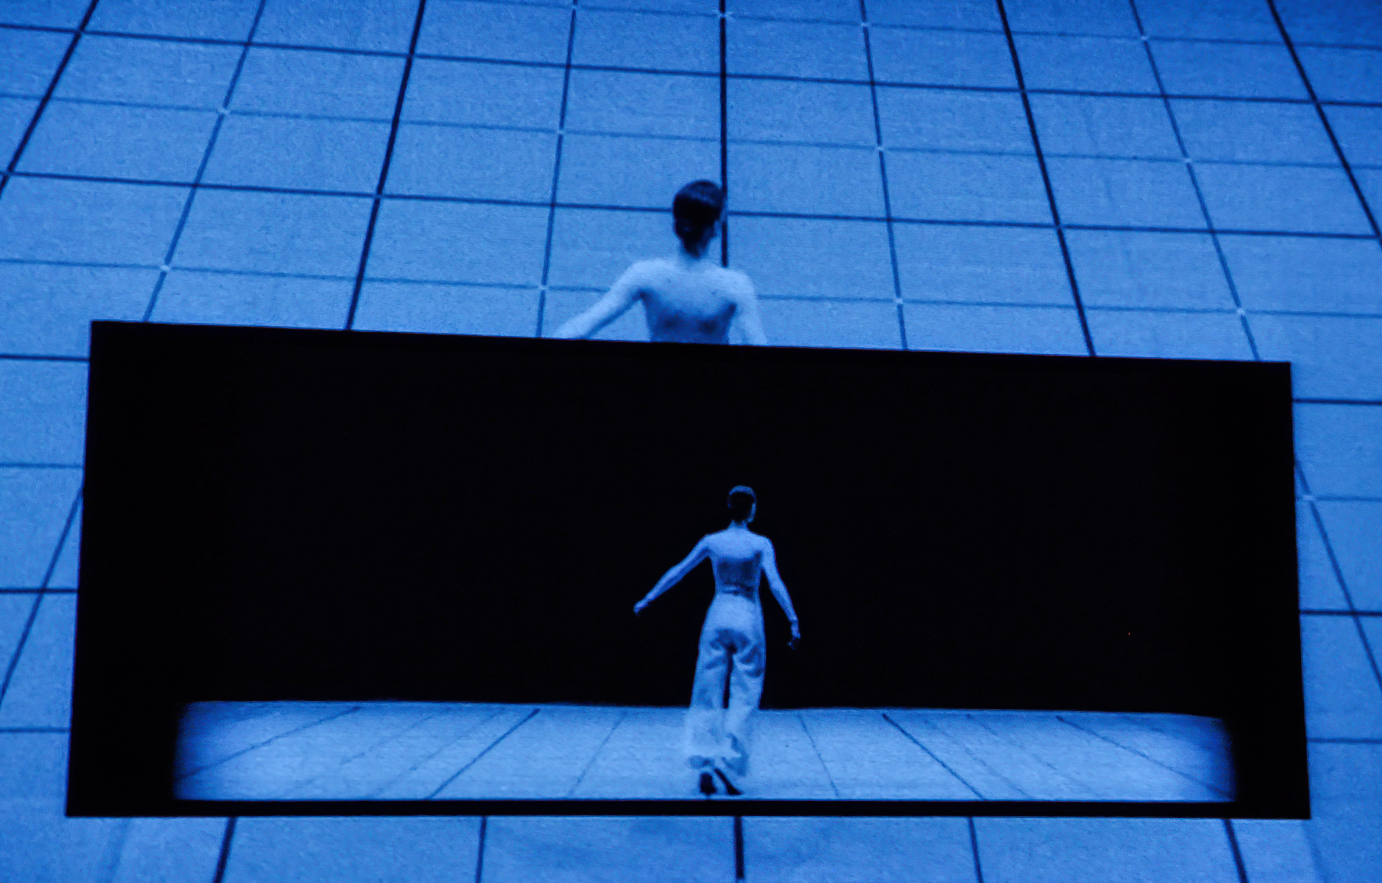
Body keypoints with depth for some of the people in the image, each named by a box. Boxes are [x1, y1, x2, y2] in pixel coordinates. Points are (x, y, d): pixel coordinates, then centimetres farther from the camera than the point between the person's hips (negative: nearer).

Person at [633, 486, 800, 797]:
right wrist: (793, 621, -12)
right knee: (744, 696, 5)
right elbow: (775, 584, -14)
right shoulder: (760, 544, -5)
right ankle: (727, 763, -6)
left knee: (709, 695, 7)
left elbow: (678, 571, 7)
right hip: (747, 619, -2)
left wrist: (648, 599, 16)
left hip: (718, 617, 2)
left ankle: (705, 765, 0)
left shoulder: (711, 541, 2)